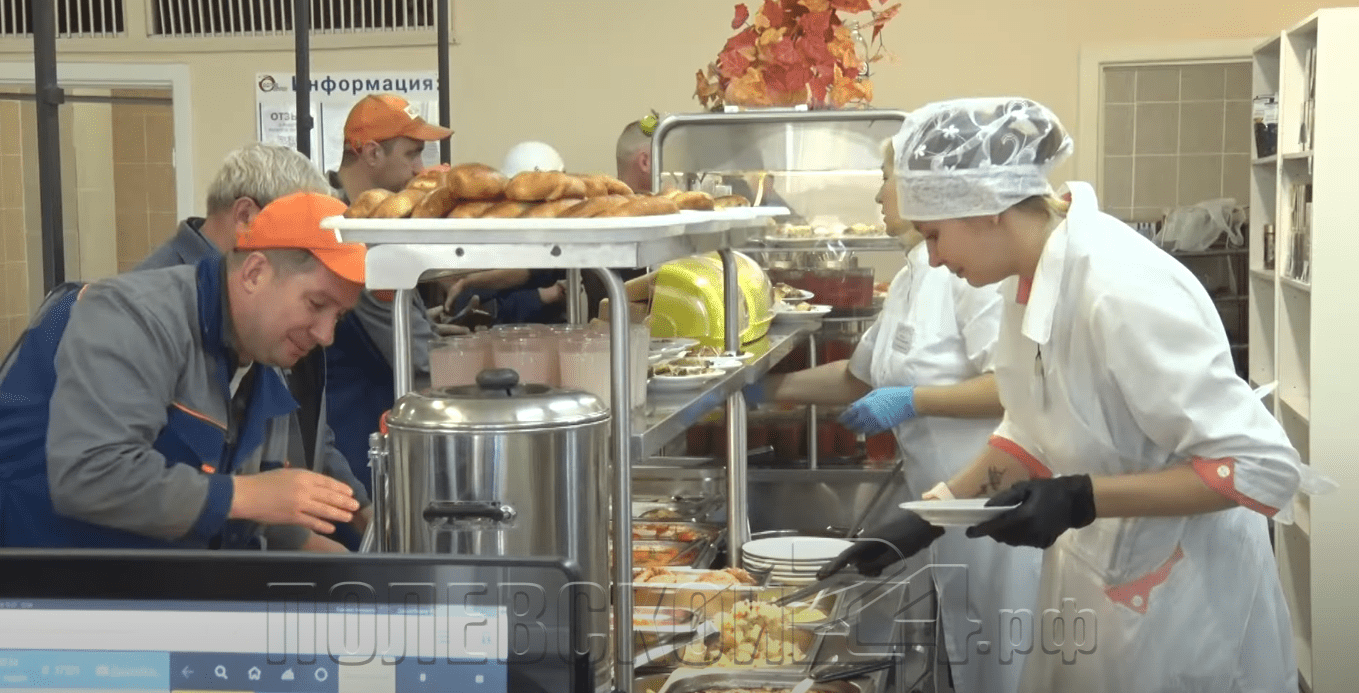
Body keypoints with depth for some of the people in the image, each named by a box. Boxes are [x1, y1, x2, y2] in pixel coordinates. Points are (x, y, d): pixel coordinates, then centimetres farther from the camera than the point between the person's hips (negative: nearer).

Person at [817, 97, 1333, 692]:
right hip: (1093, 580, 8)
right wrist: (926, 520, 4)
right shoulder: (1034, 276, -3)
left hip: (1176, 603, -8)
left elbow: (1264, 467, -27)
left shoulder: (1122, 291, -29)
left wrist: (1080, 500, -29)